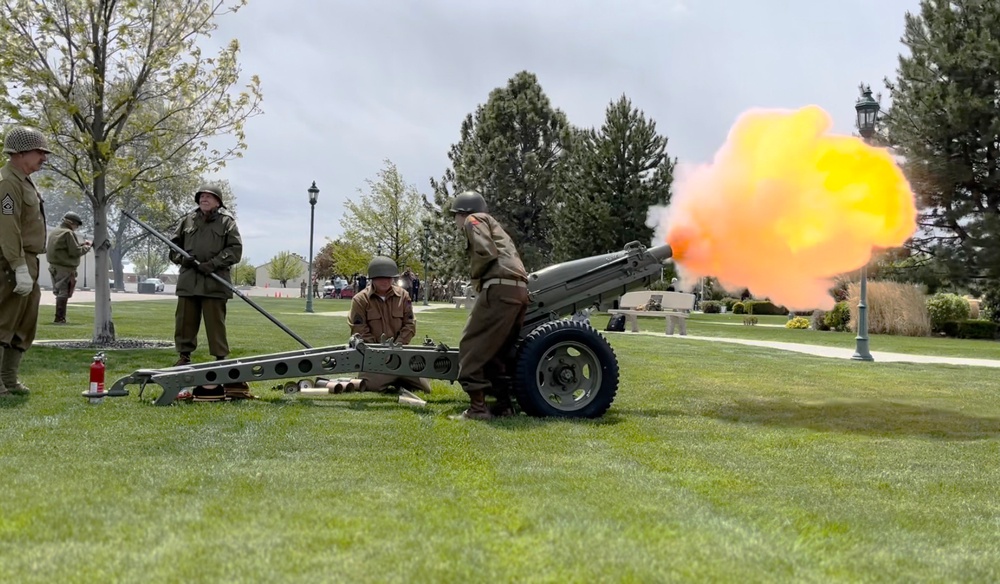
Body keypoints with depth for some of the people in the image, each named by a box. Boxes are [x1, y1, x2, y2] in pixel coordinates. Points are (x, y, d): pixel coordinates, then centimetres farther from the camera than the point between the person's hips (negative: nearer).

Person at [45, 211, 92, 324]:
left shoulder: (54, 232, 16)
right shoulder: (68, 233, -13)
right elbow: (75, 252, -16)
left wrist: (82, 243, 11)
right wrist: (86, 247, 1)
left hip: (54, 266, 9)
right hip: (65, 268, -9)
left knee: (59, 292, 14)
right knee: (63, 293, -5)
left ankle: (60, 317, 17)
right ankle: (59, 318, -5)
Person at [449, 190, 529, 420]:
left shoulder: (474, 220, 8)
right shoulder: (493, 225, 35)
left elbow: (485, 252, -10)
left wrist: (475, 277, 5)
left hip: (500, 287, -9)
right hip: (519, 289, 9)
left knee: (473, 345, -4)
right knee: (499, 348, 17)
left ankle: (477, 407, -8)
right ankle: (504, 403, 17)